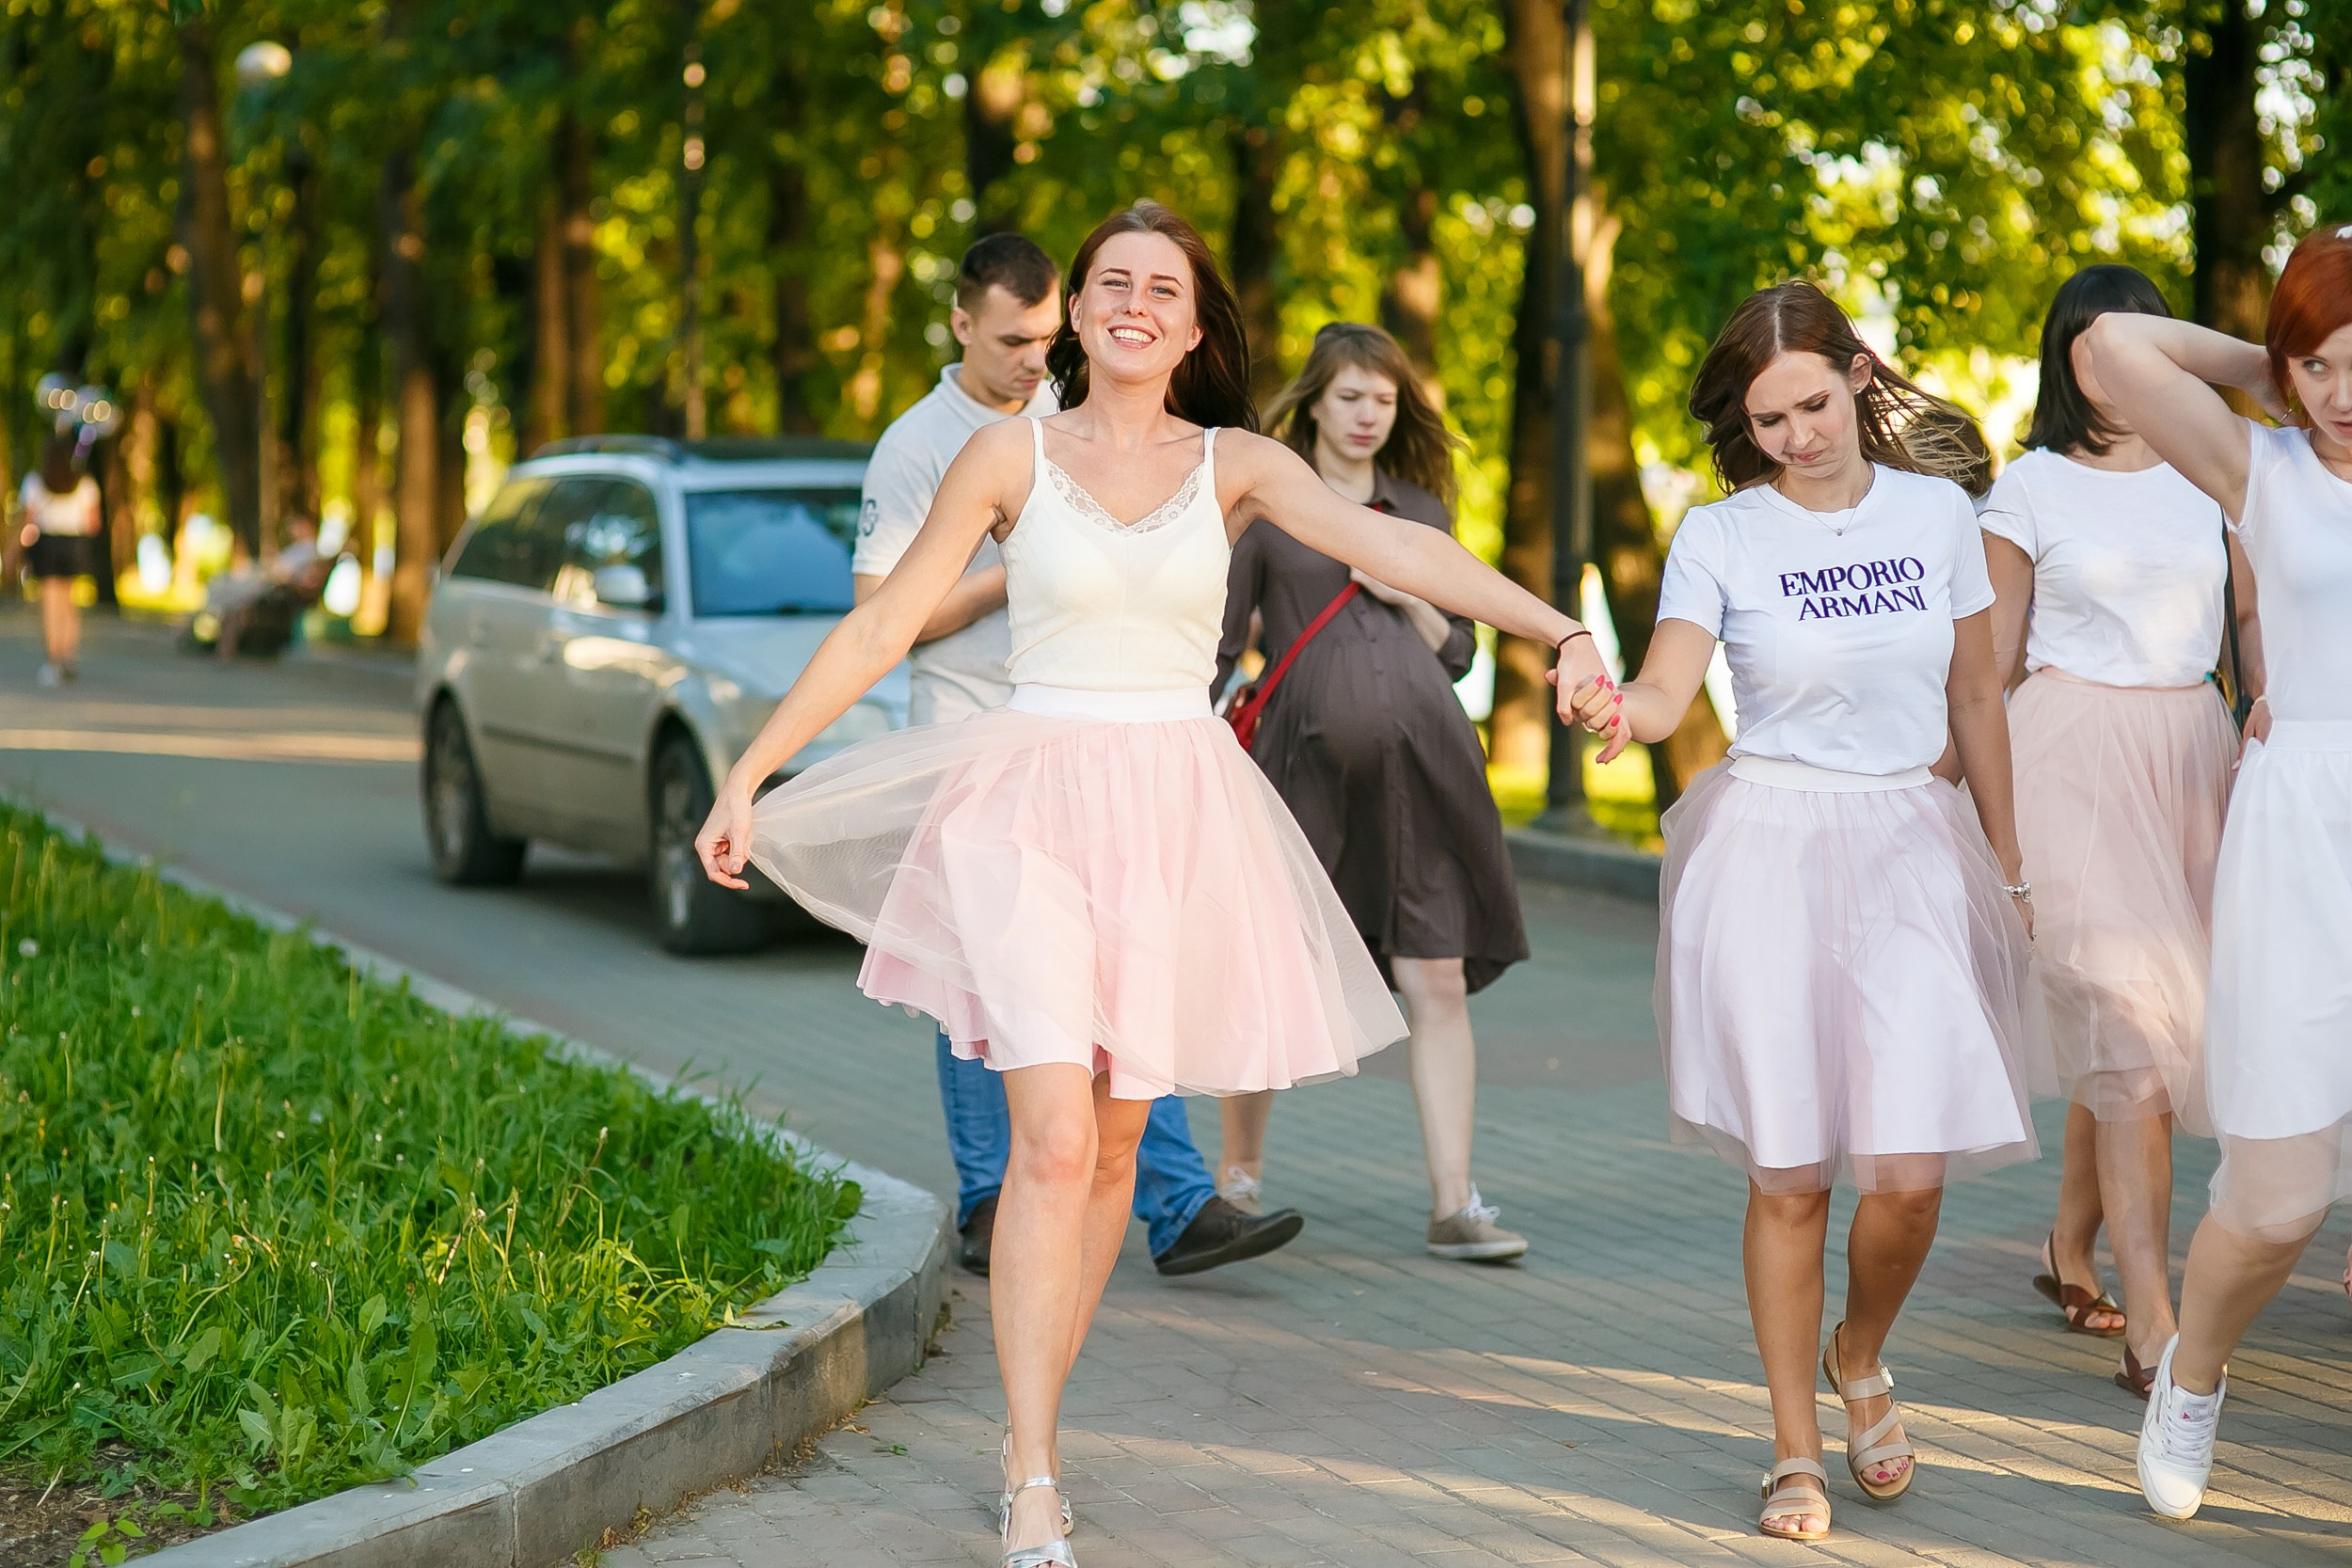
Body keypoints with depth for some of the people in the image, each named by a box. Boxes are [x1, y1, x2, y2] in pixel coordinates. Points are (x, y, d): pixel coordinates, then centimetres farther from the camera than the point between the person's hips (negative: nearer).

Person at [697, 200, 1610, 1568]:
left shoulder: (1235, 465, 4)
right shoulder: (1012, 455, 1)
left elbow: (1393, 547, -10)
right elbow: (884, 625, 3)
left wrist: (1557, 627, -24)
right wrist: (750, 774, 1)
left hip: (1177, 816, 3)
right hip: (1035, 803, -2)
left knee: (1115, 1146, 9)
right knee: (1052, 1141, -14)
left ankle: (1037, 1416, 26)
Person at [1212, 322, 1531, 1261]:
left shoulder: (1422, 514, 19)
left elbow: (1457, 654, 19)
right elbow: (1213, 646, 8)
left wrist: (1408, 598, 1)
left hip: (1421, 769, 3)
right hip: (1307, 762, -3)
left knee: (1438, 984, -4)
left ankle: (1454, 1207, -3)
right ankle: (1237, 1174, 20)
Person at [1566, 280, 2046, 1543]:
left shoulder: (1936, 511, 6)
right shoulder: (1719, 537, -2)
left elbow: (1974, 696, 14)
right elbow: (1665, 692, -16)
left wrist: (2004, 864, 18)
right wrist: (1616, 708, -39)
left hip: (1912, 849, 2)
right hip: (1768, 851, -2)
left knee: (1909, 1171, -7)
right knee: (1789, 1174, -1)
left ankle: (1859, 1357, 25)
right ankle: (1796, 1450, 15)